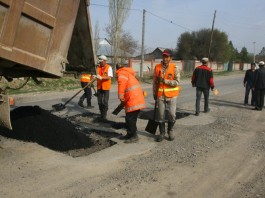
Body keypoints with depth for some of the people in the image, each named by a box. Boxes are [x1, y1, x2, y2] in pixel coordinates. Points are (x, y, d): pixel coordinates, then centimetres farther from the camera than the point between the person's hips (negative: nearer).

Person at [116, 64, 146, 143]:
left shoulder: (121, 73, -4)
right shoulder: (128, 73, 26)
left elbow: (122, 84, -23)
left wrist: (120, 96, -24)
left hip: (133, 100, -10)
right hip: (136, 99, 10)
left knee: (130, 119, -4)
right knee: (129, 118, 17)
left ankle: (134, 136, 1)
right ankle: (129, 134, 26)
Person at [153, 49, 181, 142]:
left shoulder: (174, 68, -8)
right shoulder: (157, 67, 0)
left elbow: (177, 82, -15)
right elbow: (155, 82, 8)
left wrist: (164, 80, -21)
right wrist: (154, 93, 10)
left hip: (171, 95, -2)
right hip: (160, 95, 2)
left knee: (172, 114, 1)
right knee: (161, 114, 6)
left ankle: (170, 131, 26)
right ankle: (162, 133, 22)